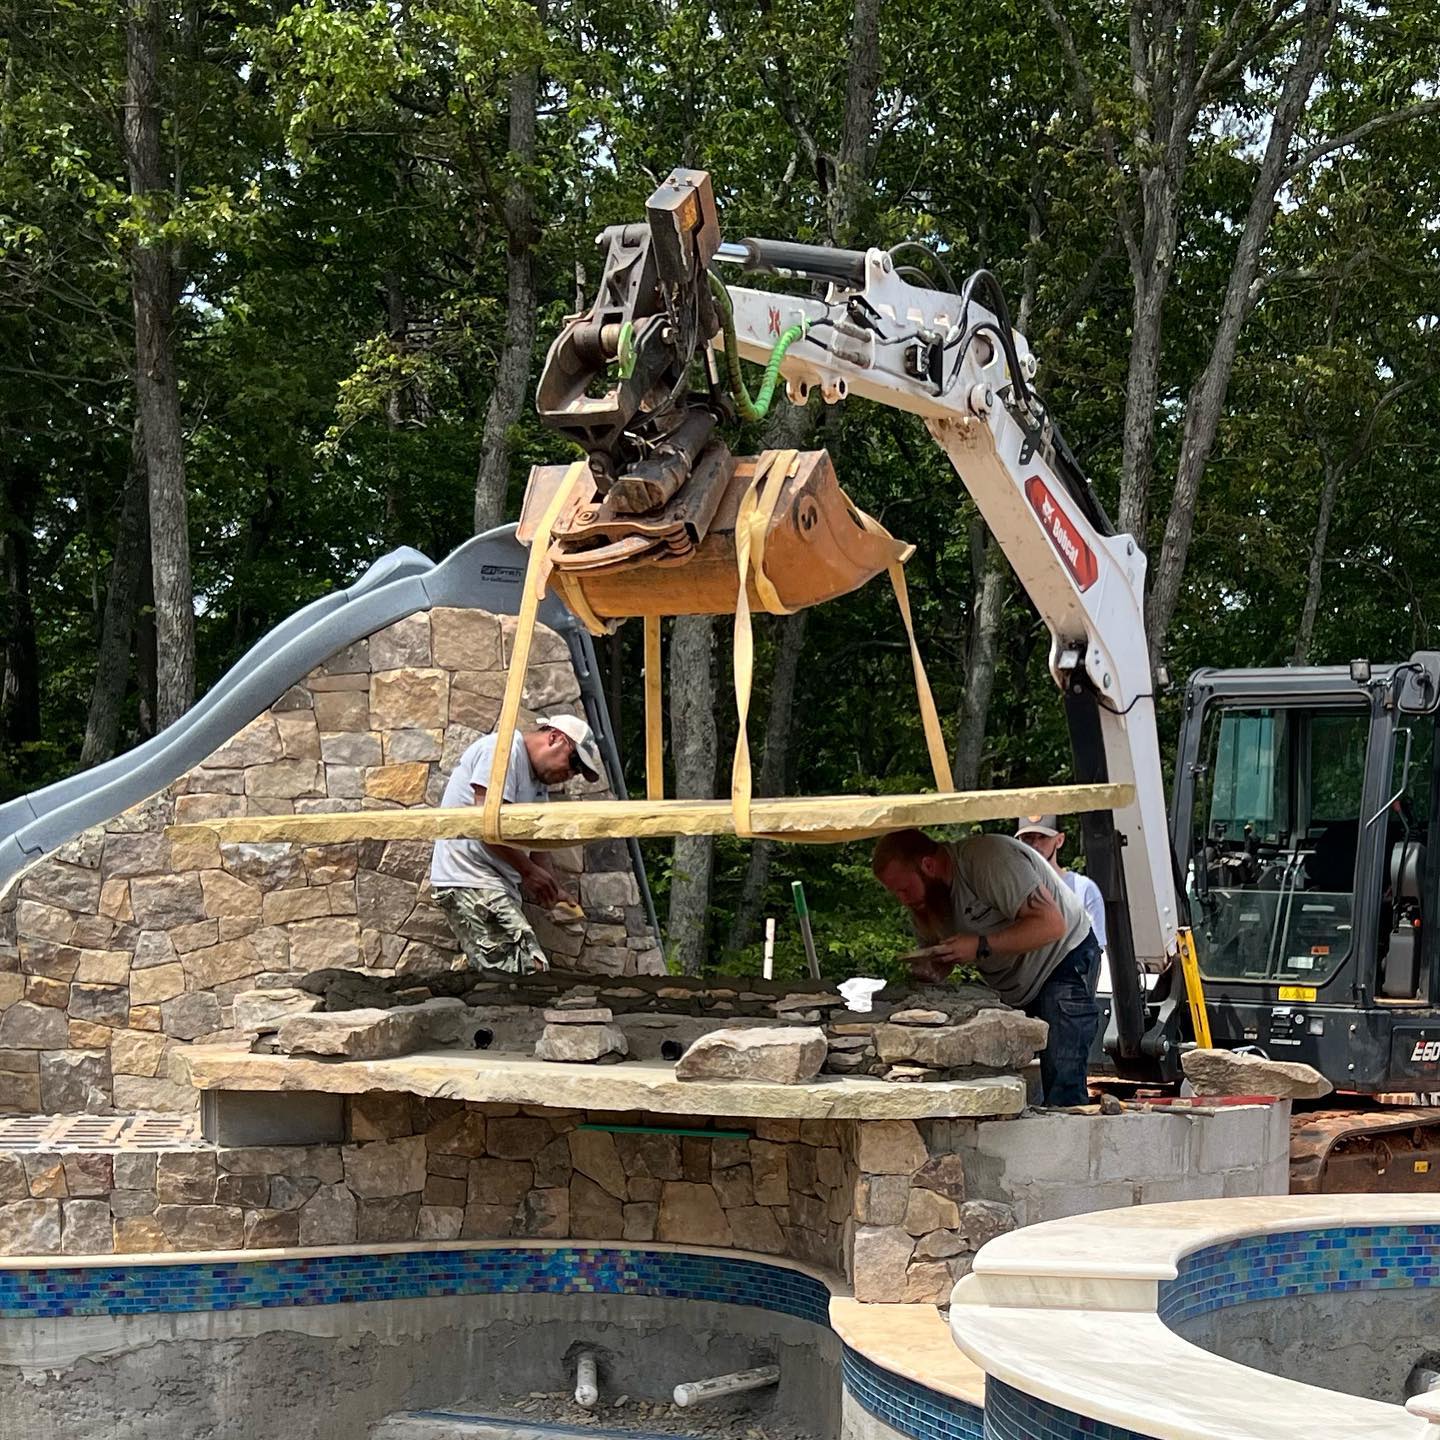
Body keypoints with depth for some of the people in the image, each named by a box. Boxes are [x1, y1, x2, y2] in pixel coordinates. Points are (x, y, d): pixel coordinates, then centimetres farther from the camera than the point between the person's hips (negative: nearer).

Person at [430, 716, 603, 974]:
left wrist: (556, 892, 1)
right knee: (530, 973, -20)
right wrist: (529, 871, -13)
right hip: (469, 881, -10)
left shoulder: (539, 784, 22)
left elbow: (537, 847, 19)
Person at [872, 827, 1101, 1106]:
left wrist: (980, 947, -35)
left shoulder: (989, 860, -29)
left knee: (1062, 1086, -18)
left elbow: (1052, 925, -32)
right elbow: (937, 954, 11)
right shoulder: (924, 901, -3)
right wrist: (928, 971, -14)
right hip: (1010, 985, 8)